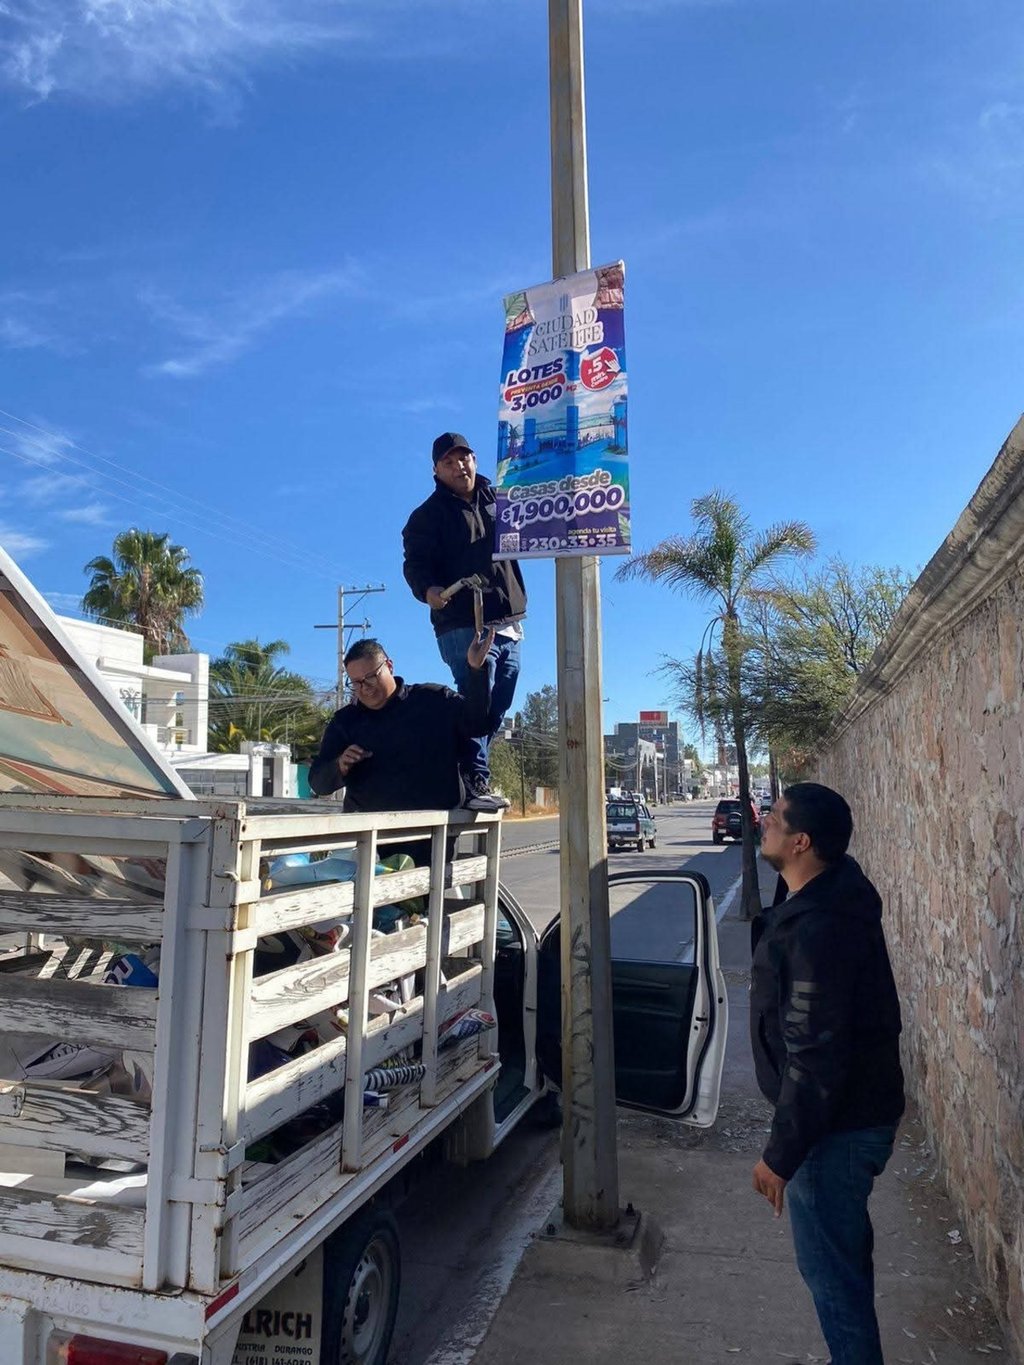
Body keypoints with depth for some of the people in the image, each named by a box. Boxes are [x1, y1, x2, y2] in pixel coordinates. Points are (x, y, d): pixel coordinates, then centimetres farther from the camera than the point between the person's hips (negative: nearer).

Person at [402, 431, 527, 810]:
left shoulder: (498, 500, 18)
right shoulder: (429, 514, 2)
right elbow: (415, 564, -10)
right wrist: (427, 590, -31)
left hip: (509, 625, 7)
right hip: (464, 626, -6)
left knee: (497, 709, 9)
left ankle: (472, 774, 18)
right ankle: (476, 778, -12)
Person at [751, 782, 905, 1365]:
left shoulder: (818, 930, -31)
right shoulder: (834, 894, -2)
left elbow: (815, 1058, -29)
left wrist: (781, 1155, -20)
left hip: (837, 1126, -10)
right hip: (856, 1110, 10)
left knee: (830, 1265, 9)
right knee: (845, 1251, 25)